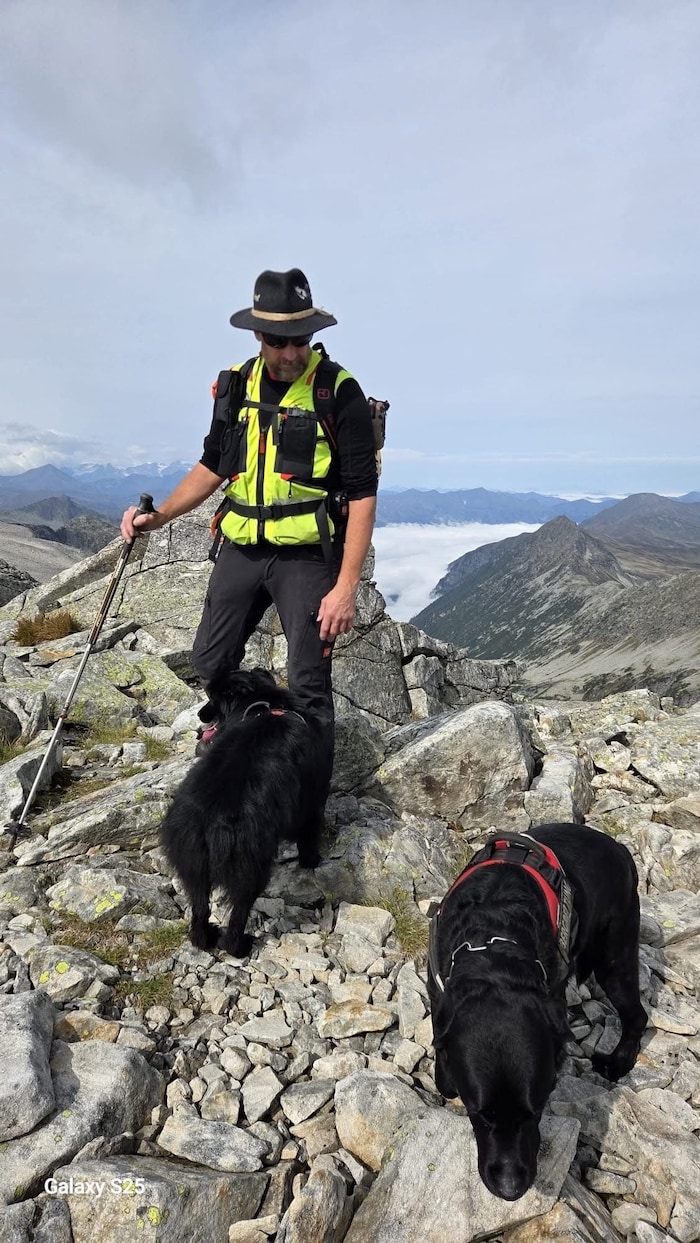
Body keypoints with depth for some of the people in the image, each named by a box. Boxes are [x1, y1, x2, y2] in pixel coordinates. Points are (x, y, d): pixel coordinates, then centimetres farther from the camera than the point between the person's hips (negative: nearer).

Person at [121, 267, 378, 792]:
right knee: (210, 660, 16)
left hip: (307, 555, -5)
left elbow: (362, 494, -13)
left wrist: (346, 587, -18)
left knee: (308, 684, -2)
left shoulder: (339, 391, -11)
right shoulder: (236, 385, 5)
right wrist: (159, 516, 4)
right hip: (241, 548, 6)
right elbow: (213, 465, 16)